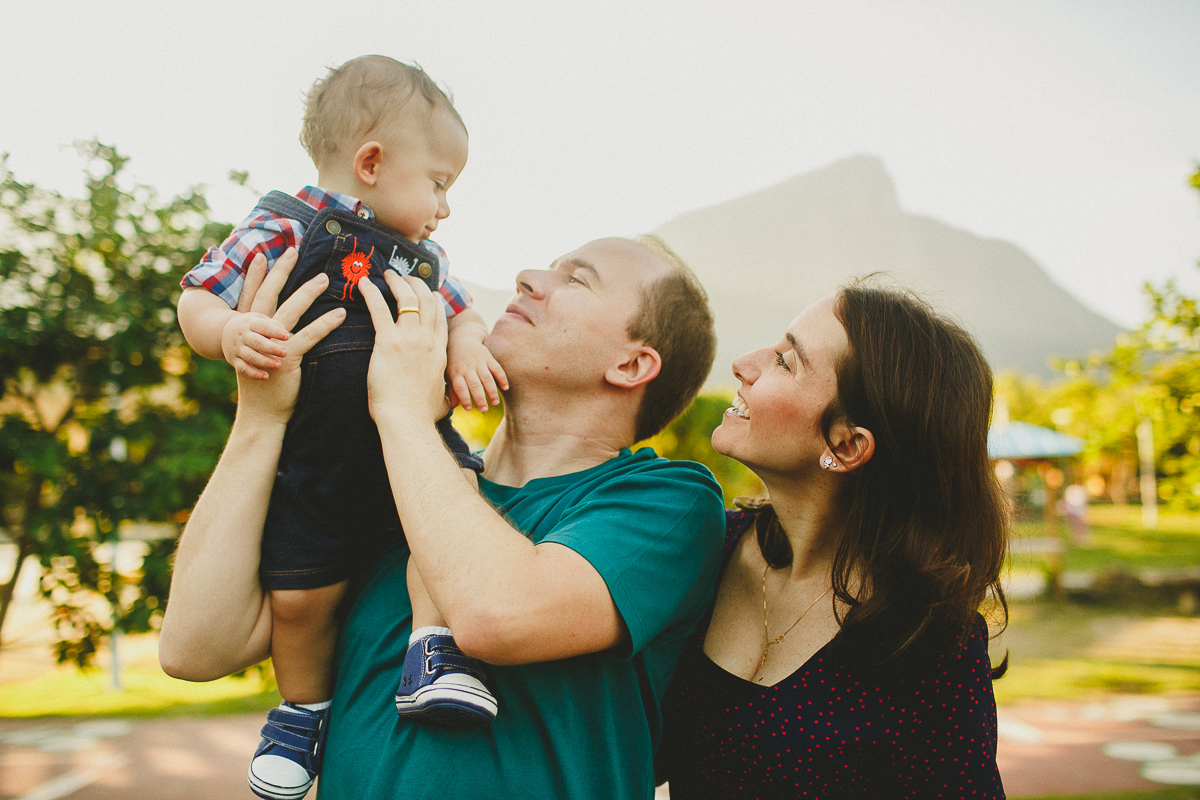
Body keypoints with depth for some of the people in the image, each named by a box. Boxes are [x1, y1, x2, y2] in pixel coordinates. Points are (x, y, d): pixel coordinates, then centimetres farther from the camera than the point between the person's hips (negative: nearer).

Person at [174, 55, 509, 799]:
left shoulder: (421, 257, 13)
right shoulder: (285, 229, -5)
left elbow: (462, 313, 20)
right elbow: (197, 299, -6)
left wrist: (466, 346, -4)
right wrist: (231, 334, -28)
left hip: (410, 436, 4)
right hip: (318, 459, -4)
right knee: (301, 593, 0)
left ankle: (439, 651, -17)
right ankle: (304, 706, 27)